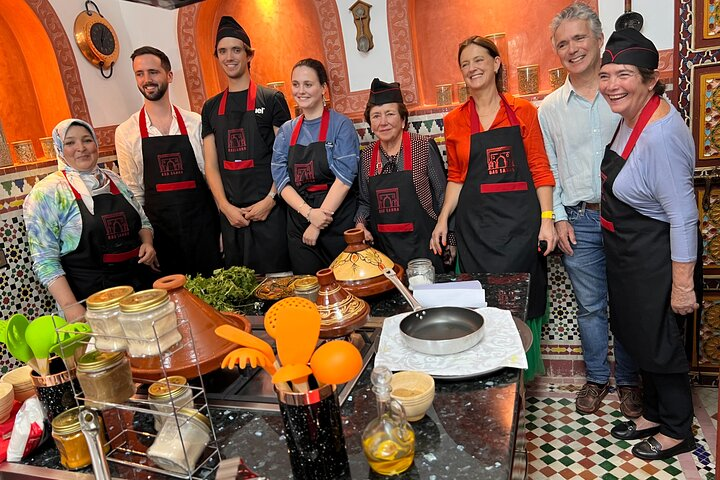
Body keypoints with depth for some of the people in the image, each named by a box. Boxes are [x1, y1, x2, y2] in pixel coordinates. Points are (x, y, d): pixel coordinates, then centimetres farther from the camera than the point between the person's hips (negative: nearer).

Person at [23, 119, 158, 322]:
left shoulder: (114, 180, 9)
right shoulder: (47, 192, -6)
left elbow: (143, 221, 20)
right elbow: (45, 259, -9)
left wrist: (147, 243, -2)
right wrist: (70, 306, -17)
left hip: (139, 283, 5)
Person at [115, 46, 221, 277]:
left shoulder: (195, 123, 0)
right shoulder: (126, 132, 1)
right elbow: (133, 191, 4)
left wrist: (225, 225, 1)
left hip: (202, 224, 0)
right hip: (160, 229, 0)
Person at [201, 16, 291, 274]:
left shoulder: (271, 99, 1)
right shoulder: (211, 108, 12)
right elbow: (211, 165, 10)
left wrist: (270, 200, -11)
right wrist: (226, 207, -3)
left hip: (269, 209, -3)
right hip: (231, 214, 4)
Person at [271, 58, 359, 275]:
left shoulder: (341, 125, -3)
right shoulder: (286, 131, 10)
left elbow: (344, 177, -12)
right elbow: (281, 179, 2)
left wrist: (317, 224, -13)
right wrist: (309, 213, -14)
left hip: (338, 223, -4)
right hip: (299, 224, 4)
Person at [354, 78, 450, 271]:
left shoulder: (424, 147, -7)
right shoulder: (367, 156, 4)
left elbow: (442, 195, -2)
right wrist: (360, 224, -3)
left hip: (423, 247, -3)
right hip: (384, 248, 3)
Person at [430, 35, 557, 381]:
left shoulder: (523, 111, 3)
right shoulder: (455, 121, 7)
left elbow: (539, 169, 2)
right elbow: (456, 177, 11)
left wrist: (547, 219, -5)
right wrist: (443, 219, 1)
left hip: (520, 221, -1)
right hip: (475, 223, 1)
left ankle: (520, 373, 24)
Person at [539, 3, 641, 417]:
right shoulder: (550, 109, 5)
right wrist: (559, 218, 1)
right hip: (579, 220, 1)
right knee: (590, 306, 11)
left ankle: (628, 380, 29)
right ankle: (597, 378, 30)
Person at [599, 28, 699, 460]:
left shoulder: (661, 135, -28)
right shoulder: (631, 117, 0)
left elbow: (683, 216, -25)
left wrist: (683, 284, -21)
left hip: (656, 258, -9)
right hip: (628, 254, 9)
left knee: (660, 344, 10)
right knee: (638, 336, 22)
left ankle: (678, 431, 35)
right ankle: (653, 414, 44)